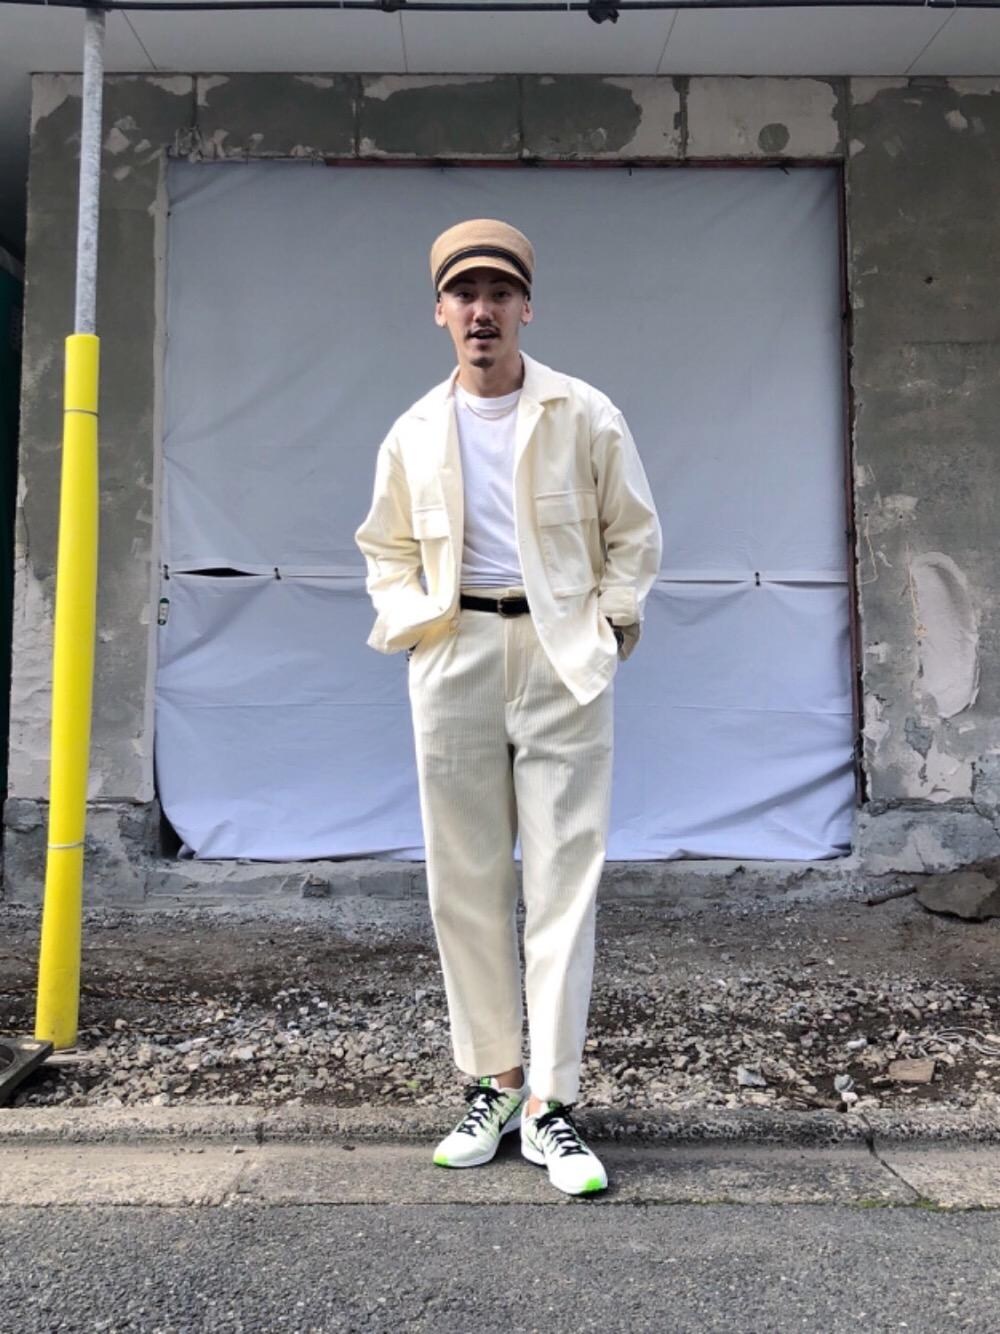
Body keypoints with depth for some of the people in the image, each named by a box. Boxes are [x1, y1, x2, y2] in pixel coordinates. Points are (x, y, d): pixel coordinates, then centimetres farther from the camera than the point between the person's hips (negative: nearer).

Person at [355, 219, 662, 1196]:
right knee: (464, 883, 6)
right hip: (454, 664, 3)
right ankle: (490, 1083, 20)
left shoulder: (586, 417, 3)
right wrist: (412, 624, 4)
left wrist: (613, 617, -2)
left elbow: (634, 532, 10)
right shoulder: (414, 434, 10)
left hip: (561, 659, -2)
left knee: (564, 879, -4)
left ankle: (551, 1102, 5)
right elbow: (385, 549, 20)